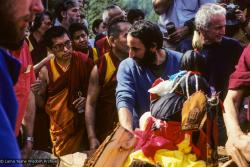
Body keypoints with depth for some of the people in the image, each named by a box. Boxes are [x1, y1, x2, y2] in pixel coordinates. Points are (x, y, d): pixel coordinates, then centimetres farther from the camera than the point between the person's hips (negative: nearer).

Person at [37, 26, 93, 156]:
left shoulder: (84, 61, -7)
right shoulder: (45, 70, -7)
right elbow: (41, 102, 2)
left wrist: (88, 99, -9)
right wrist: (35, 92, -17)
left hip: (83, 121, 1)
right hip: (60, 126, 0)